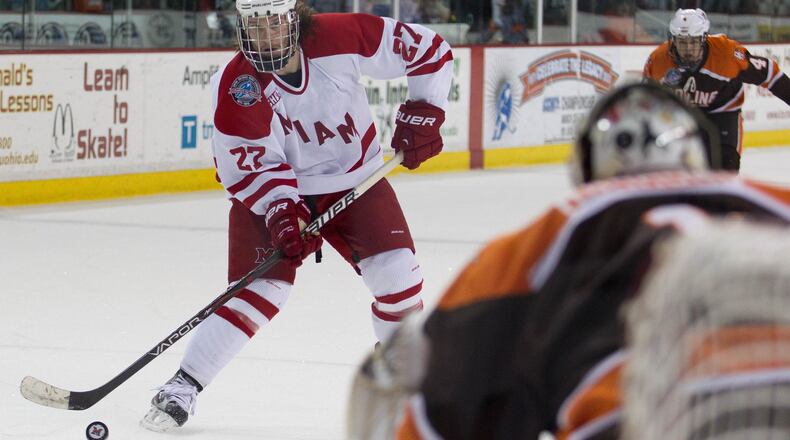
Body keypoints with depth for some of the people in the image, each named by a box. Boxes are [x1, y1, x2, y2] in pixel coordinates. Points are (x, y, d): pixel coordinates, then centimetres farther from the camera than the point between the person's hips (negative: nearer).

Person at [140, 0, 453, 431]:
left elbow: (428, 50, -10)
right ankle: (180, 388, -11)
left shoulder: (343, 38, -21)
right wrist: (281, 211, -34)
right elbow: (249, 167, -20)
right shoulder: (235, 88, -22)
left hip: (356, 183, 2)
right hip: (273, 194, -2)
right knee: (261, 288, -16)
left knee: (396, 273, -10)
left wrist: (422, 112, -14)